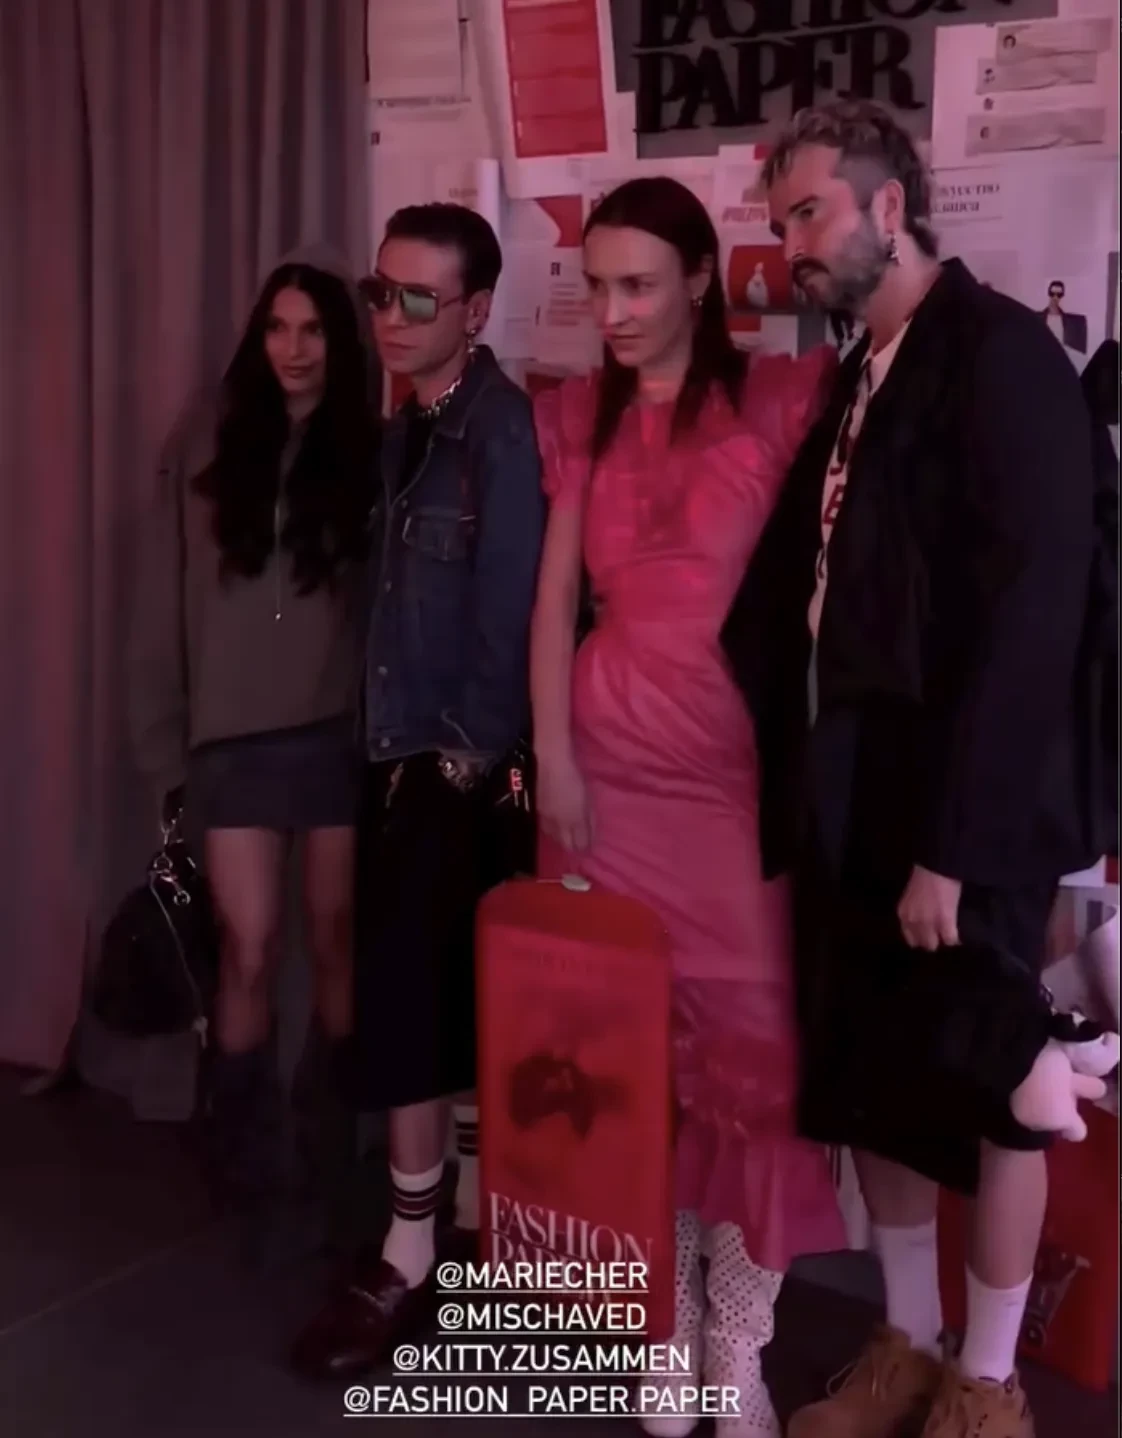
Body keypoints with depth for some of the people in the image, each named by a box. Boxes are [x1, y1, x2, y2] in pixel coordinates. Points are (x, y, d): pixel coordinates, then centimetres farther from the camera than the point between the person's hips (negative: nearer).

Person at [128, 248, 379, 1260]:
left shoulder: (370, 449, 3)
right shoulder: (210, 437, 4)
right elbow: (166, 594, 4)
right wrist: (163, 732, 1)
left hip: (341, 729, 0)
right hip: (235, 734, 0)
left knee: (336, 941, 9)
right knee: (250, 950, -1)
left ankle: (328, 1139, 28)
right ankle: (247, 1159, 17)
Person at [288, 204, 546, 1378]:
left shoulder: (501, 430, -13)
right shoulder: (405, 429, 11)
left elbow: (509, 605, -16)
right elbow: (391, 597, 9)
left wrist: (472, 752, -11)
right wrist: (391, 743, 5)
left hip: (457, 765, -7)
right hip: (400, 755, 7)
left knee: (402, 997, -3)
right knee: (444, 998, 14)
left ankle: (411, 1260, 12)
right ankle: (467, 1225, 29)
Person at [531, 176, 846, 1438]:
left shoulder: (776, 402, 0)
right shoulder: (580, 419, 10)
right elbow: (555, 594, 6)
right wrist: (552, 752, -1)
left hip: (740, 760, -3)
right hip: (609, 754, 3)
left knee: (750, 1037, -2)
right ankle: (671, 1316, 23)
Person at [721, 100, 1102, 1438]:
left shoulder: (1001, 354, -11)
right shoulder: (855, 381, 12)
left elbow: (1033, 615, -19)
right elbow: (794, 595, 10)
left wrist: (955, 839, -21)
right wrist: (803, 792, 1)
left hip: (960, 808, -7)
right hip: (855, 793, 7)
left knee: (988, 1091, 9)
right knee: (872, 1084, 15)